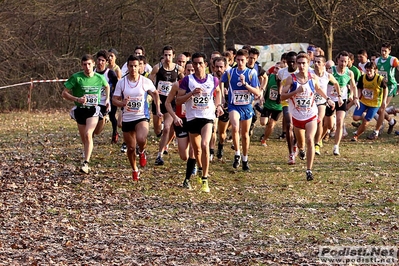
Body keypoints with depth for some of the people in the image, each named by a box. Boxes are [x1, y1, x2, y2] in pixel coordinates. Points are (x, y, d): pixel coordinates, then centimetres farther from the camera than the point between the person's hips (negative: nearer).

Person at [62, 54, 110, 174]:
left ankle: (86, 163, -23)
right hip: (80, 110, 1)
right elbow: (64, 93, -6)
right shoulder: (76, 77, -9)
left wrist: (107, 99, 14)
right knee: (83, 139, 10)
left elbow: (107, 86, 23)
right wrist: (77, 99, -20)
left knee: (88, 134, -21)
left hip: (93, 110, -1)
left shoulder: (99, 78, -1)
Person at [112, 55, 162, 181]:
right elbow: (114, 99, 2)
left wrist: (158, 110, 7)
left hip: (142, 117, -2)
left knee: (141, 139, -30)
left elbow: (155, 94, 13)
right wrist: (122, 103, -20)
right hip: (127, 119, 2)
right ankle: (134, 170, 33)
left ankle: (142, 152, 5)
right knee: (131, 148, 9)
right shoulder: (121, 82, -1)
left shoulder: (146, 82, -3)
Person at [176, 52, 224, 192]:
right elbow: (178, 100, -6)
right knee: (196, 150, 14)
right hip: (192, 118, 2)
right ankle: (202, 170, 44)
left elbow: (217, 91, 25)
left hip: (207, 117, -2)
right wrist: (191, 93, -20)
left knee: (205, 145, -23)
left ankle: (205, 180, -20)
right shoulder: (187, 80, -4)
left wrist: (218, 105, 10)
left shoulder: (213, 80, 1)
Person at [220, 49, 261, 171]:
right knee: (235, 127, -29)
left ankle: (245, 159, 29)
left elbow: (257, 93, -8)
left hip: (247, 107, 1)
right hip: (234, 106, -1)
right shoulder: (229, 73, -1)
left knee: (245, 134, 12)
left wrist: (245, 84, -20)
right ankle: (237, 154, -13)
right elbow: (221, 83, 18)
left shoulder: (252, 73, -4)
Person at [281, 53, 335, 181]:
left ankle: (309, 170, -17)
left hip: (311, 115, -1)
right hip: (297, 116, 1)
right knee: (301, 142, 18)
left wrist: (327, 99, 16)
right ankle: (301, 149, 59)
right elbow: (282, 96, -15)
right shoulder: (291, 79, -11)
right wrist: (296, 91, -27)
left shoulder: (313, 78, -4)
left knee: (310, 140, -19)